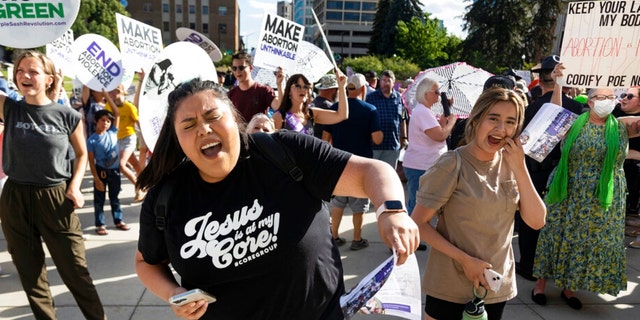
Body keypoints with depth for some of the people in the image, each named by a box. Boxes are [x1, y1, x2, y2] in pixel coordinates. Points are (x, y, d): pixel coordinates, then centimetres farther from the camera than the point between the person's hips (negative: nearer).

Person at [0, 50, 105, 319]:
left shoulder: (68, 116, -6)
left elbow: (82, 154, 7)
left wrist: (74, 185, -7)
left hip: (55, 199, -2)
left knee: (75, 272, 5)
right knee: (30, 273, 14)